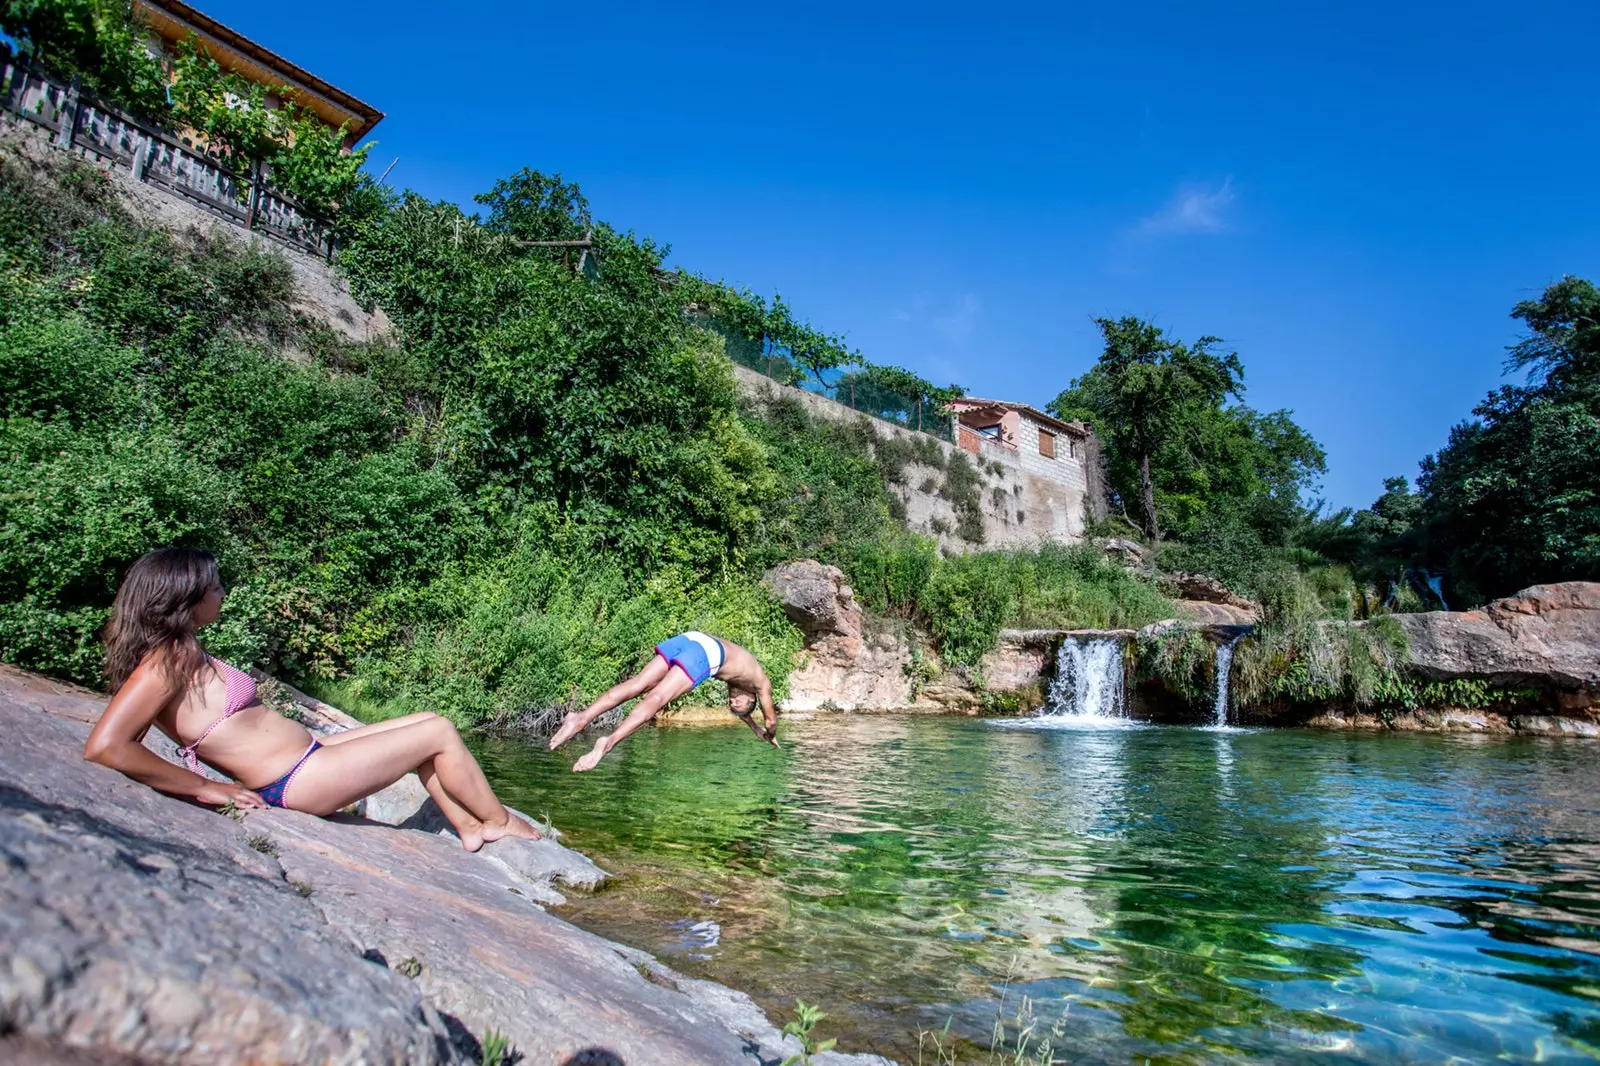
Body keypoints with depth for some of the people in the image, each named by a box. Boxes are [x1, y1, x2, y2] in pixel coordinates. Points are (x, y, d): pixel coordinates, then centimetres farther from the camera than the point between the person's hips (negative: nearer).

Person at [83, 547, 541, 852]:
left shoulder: (182, 653, 8)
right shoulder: (167, 661, -19)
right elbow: (103, 746, -28)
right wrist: (206, 789, -23)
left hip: (308, 753, 10)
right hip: (299, 781, -10)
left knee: (426, 723, 16)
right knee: (439, 733, -2)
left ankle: (469, 826, 22)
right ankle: (500, 822, 18)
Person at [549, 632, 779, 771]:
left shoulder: (734, 678, 44)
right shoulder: (761, 682, 29)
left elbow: (740, 709, 59)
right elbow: (770, 718, 38)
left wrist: (758, 731, 71)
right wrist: (771, 737, 59)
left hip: (687, 639, 6)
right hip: (706, 653, -6)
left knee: (637, 685, -6)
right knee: (658, 697, -19)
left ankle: (582, 716, -23)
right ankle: (609, 741, -36)